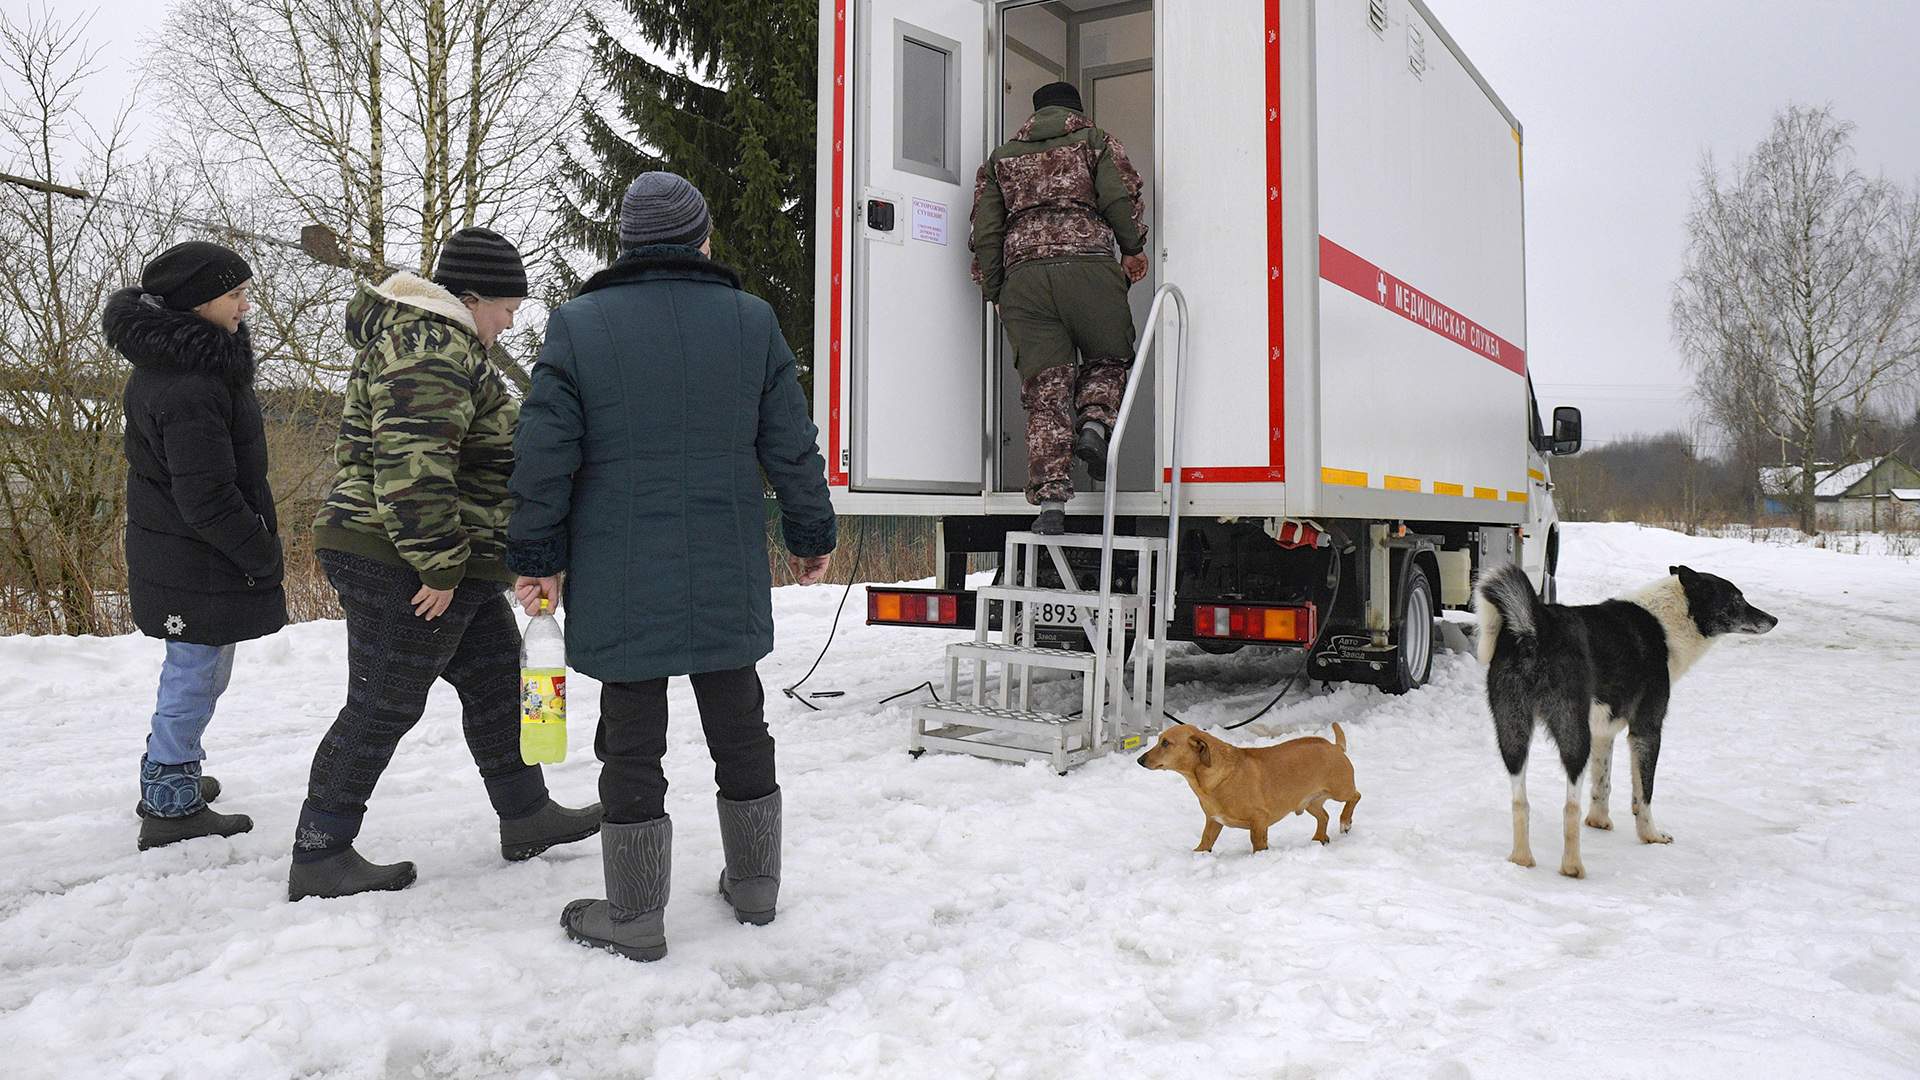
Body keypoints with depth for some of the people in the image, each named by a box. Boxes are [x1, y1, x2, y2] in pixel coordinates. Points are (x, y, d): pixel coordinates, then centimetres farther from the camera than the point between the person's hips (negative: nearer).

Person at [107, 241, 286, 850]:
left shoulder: (166, 362, 9)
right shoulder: (189, 387, -25)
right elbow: (206, 499, -26)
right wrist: (262, 558, -15)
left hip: (171, 549, 10)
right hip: (200, 564, -10)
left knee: (195, 675, 24)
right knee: (195, 679, 2)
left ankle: (168, 777, 39)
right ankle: (171, 807, 14)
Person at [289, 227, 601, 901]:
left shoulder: (428, 337, 18)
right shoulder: (432, 347, -18)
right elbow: (411, 465, -28)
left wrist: (451, 562, 28)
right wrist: (438, 564, -24)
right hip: (406, 569, -11)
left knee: (496, 684, 16)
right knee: (382, 709, -2)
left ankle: (525, 817, 27)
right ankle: (317, 857, 10)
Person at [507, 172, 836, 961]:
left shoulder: (577, 324, -5)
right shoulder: (751, 321, 1)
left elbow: (544, 454, -6)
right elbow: (792, 445, 3)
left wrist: (537, 556, 4)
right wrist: (812, 535, 15)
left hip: (620, 585, -2)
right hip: (727, 579, 2)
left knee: (632, 741, 6)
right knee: (739, 726, 16)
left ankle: (634, 915, 16)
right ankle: (754, 885, 29)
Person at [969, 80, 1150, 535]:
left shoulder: (1001, 158, 25)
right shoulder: (1095, 140, 18)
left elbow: (985, 232, 15)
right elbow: (1121, 198, 1)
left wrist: (995, 292, 19)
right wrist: (1133, 249, 15)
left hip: (1023, 275, 2)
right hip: (1088, 264, -2)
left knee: (1046, 388, -1)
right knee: (1108, 359, 17)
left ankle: (1050, 496, -13)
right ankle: (1095, 420, -14)